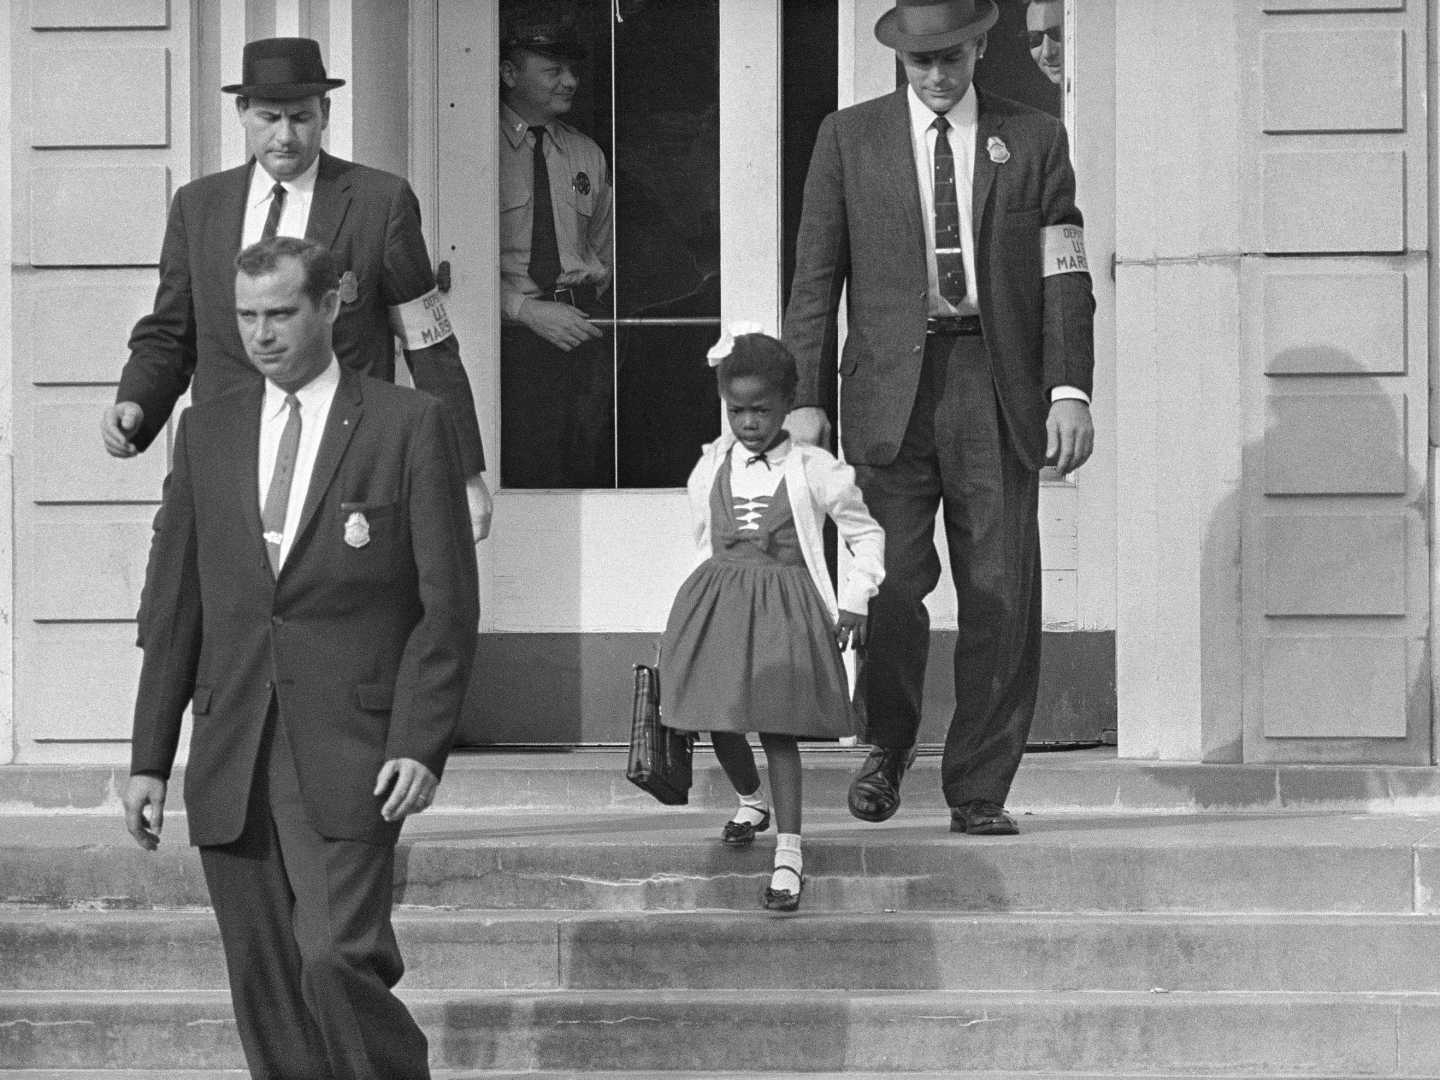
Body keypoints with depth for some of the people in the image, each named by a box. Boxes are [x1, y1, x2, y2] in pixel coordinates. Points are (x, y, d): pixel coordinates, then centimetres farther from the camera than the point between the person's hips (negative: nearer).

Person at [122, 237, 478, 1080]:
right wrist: (151, 757, 9)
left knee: (339, 963, -18)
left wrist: (421, 744, -12)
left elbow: (448, 605, -2)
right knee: (266, 997, 5)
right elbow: (176, 606, 14)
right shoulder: (208, 432, 13)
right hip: (232, 757, 4)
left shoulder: (410, 426, 1)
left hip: (350, 756, -4)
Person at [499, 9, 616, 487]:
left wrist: (595, 278, 10)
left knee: (592, 474, 0)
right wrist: (526, 310, -13)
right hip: (511, 335, -5)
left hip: (582, 331, 5)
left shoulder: (587, 156, 16)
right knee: (523, 477, -10)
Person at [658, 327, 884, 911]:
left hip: (785, 605, -4)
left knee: (777, 724, -11)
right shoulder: (710, 468, 6)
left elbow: (866, 534, 5)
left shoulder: (813, 469, -4)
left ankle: (789, 851, -11)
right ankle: (751, 801, 37)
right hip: (716, 597, 4)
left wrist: (853, 601, 1)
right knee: (719, 720, 6)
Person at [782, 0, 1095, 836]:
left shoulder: (1036, 140, 10)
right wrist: (806, 397, 1)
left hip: (998, 389, 1)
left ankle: (980, 791, 7)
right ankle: (888, 743, 14)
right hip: (892, 387, -1)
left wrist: (1070, 390, -4)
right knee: (892, 580, -11)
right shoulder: (849, 138, 10)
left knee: (1002, 596, -3)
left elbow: (1065, 279, 7)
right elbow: (816, 278, 9)